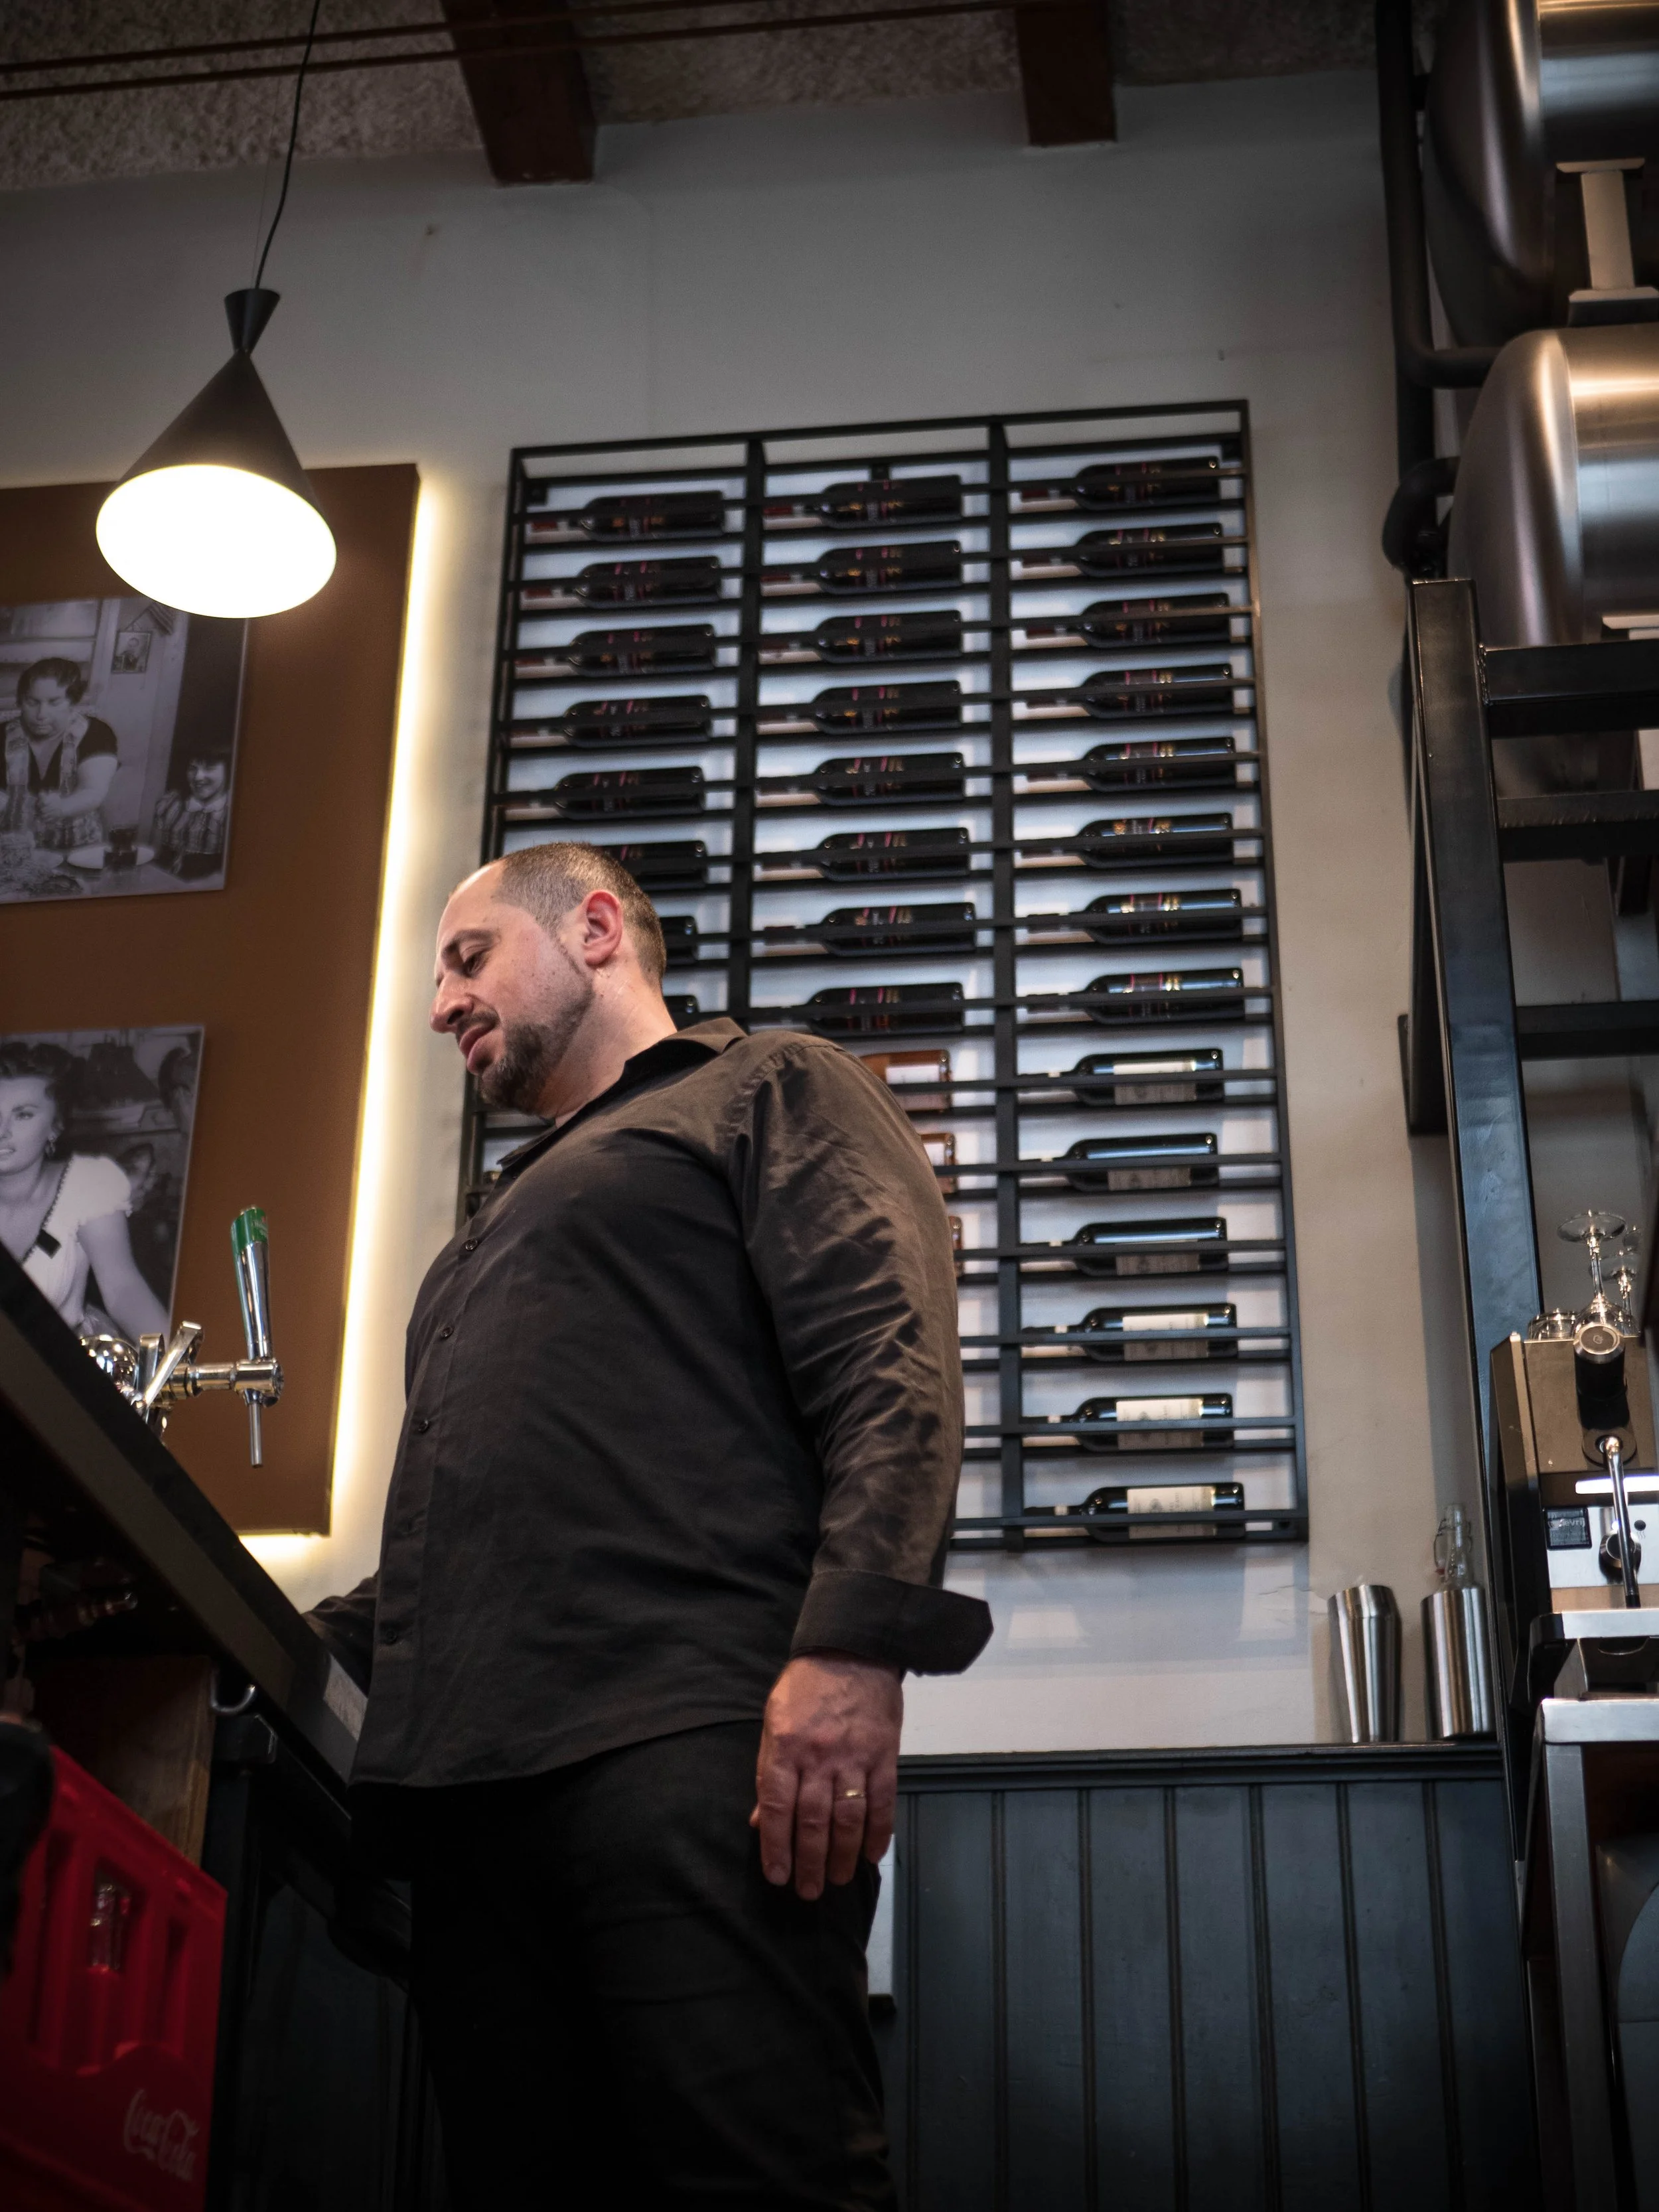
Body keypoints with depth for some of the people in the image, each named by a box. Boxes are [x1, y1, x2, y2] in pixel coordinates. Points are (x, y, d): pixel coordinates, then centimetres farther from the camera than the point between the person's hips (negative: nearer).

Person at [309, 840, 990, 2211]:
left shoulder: (769, 1091, 13)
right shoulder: (518, 1209, 37)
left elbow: (892, 1370, -6)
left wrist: (851, 1648, -20)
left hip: (685, 1750, -7)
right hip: (470, 1777, 8)